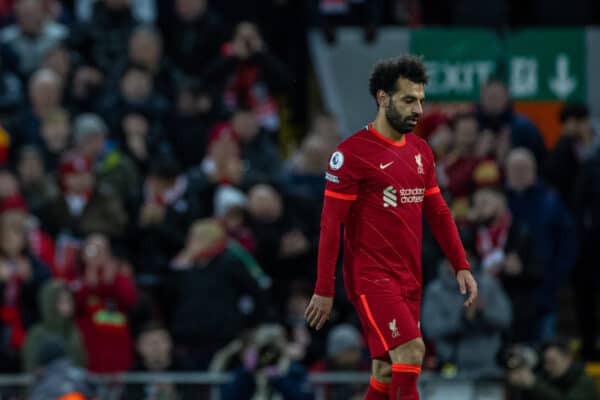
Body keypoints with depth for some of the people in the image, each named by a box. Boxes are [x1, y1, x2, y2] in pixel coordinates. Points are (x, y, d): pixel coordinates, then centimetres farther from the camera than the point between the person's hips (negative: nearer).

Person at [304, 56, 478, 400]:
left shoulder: (421, 151, 12)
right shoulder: (352, 152, -10)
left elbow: (438, 212, 19)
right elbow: (331, 224, -10)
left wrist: (461, 266, 10)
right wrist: (324, 290, -12)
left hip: (409, 279, 7)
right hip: (371, 277, -7)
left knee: (388, 371, 8)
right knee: (411, 352, -20)